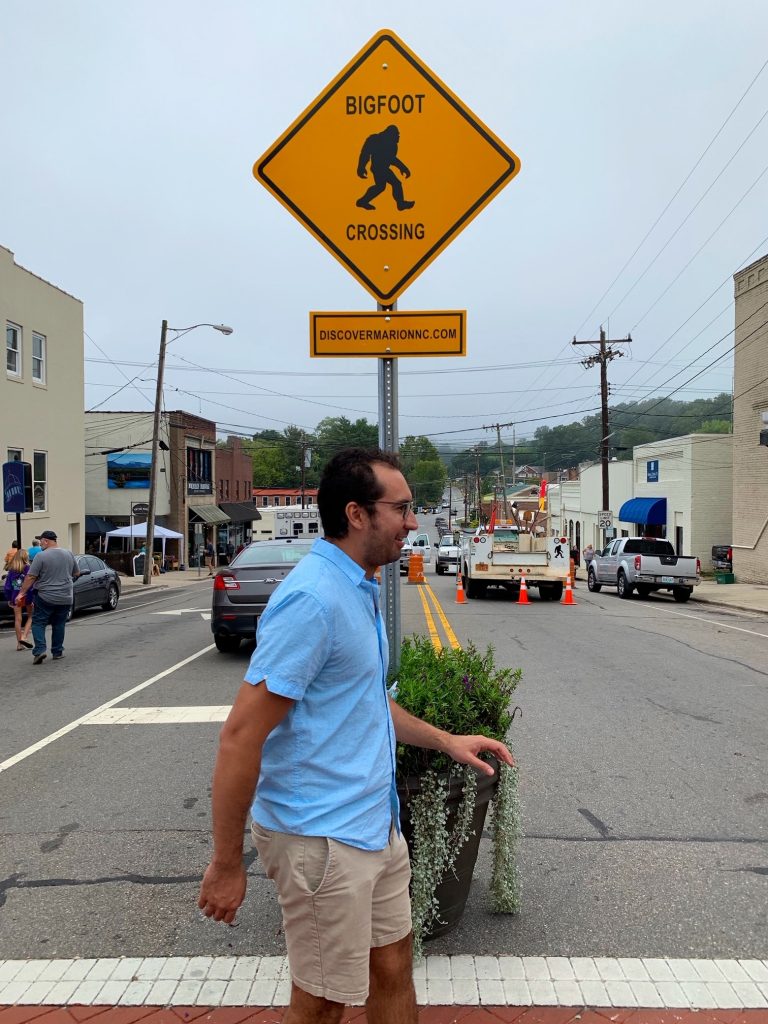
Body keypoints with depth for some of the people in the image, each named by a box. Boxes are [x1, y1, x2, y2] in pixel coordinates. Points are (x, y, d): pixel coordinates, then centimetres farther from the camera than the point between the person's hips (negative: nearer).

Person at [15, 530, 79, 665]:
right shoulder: (69, 554, 5)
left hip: (45, 597, -4)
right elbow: (76, 574, 15)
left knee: (38, 623, 5)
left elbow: (30, 577, -12)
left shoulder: (41, 556, -11)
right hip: (65, 598, 4)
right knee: (59, 625, 14)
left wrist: (22, 593, -6)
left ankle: (40, 650, -8)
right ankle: (57, 652, 15)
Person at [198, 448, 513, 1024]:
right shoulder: (313, 599, -24)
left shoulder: (360, 589, 8)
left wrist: (446, 740, 15)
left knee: (393, 967, 22)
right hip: (322, 839, -8)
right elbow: (241, 737, -24)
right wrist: (227, 864, -17)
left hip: (375, 824, 9)